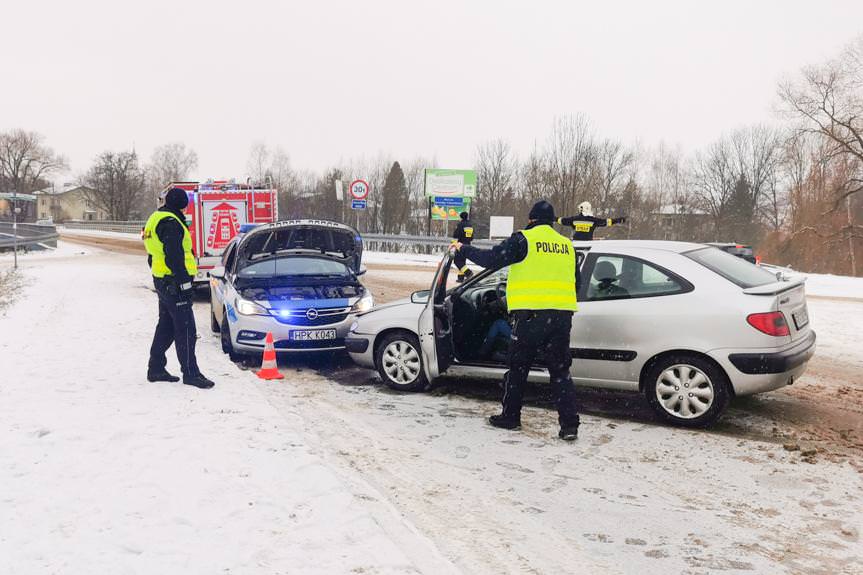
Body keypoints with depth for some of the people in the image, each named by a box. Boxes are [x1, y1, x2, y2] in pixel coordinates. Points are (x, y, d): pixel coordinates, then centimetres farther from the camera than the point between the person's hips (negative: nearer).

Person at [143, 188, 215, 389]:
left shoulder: (156, 220, 19)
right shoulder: (170, 223, -15)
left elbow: (153, 257, 23)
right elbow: (174, 257, -22)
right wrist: (184, 283, -20)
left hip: (161, 281, 11)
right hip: (173, 283, -11)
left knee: (166, 326, 17)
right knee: (185, 329, -7)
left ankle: (156, 369, 25)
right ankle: (190, 373, -5)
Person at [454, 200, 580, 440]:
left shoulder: (524, 239, -4)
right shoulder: (566, 245, 14)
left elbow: (492, 258, -7)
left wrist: (464, 249, 8)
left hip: (530, 314, -4)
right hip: (562, 315, 4)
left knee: (518, 368, 11)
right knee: (560, 370, 8)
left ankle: (510, 416, 20)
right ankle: (569, 424, 3)